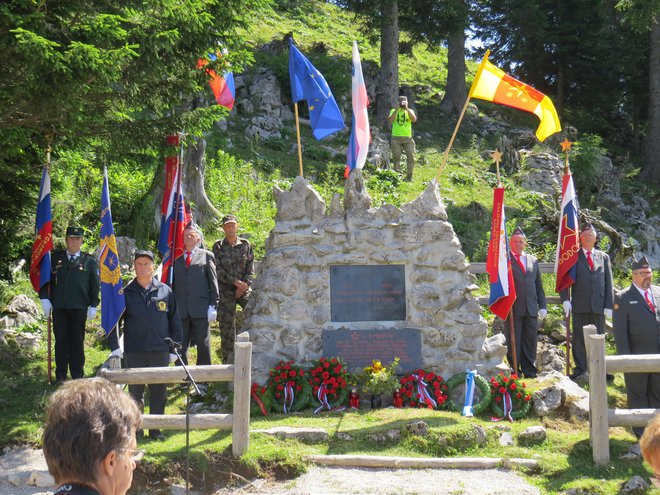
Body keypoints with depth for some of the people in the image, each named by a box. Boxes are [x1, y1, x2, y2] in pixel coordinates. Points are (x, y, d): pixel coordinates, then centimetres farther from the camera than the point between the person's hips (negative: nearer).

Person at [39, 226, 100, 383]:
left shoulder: (90, 261, 6)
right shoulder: (55, 258, 9)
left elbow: (95, 285, 5)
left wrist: (93, 305, -2)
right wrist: (45, 298, -1)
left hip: (79, 308, -1)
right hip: (58, 307, 1)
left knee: (77, 342, 4)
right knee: (60, 341, 5)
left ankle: (78, 376, 12)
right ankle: (60, 376, 12)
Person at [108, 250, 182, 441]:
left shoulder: (165, 291, 4)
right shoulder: (126, 293, 2)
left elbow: (175, 321, 9)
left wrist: (174, 348, 6)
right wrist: (114, 347, -4)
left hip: (160, 351, 1)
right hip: (134, 352, -1)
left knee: (159, 391, 7)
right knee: (135, 391, 7)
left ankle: (155, 429, 19)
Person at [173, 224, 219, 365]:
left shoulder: (206, 256, 9)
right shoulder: (176, 258, 14)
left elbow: (213, 282, 4)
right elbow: (171, 282, 14)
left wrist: (213, 305, -4)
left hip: (200, 310, -2)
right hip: (180, 310, 2)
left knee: (203, 346, 2)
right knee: (180, 347, 5)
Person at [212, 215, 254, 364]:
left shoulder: (245, 244, 8)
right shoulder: (218, 246, 4)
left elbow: (251, 268, 7)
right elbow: (217, 270, -3)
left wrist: (244, 285, -8)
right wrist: (235, 281, -12)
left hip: (244, 287, 1)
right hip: (225, 290, -1)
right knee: (226, 324, 0)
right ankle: (228, 359, 9)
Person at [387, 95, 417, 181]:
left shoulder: (409, 111, 11)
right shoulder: (393, 111, 9)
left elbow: (414, 119, -9)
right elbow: (390, 120, -11)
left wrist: (406, 109, -12)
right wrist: (397, 109, -11)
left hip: (408, 138, 1)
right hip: (396, 138, -1)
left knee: (411, 157, -3)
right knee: (396, 157, -1)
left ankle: (409, 176, 6)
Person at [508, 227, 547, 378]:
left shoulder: (533, 260, 16)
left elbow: (539, 285, 17)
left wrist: (542, 306, 11)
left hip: (531, 308, 4)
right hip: (513, 308, -4)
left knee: (530, 341, 7)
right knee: (513, 342, 0)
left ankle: (529, 370, 14)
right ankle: (514, 370, 8)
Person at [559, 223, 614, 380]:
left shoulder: (604, 257, 12)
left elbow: (608, 283, 9)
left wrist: (609, 305, 1)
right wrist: (565, 299, -11)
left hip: (599, 305, 2)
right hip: (579, 305, -2)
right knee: (579, 337, 1)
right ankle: (580, 368, 9)